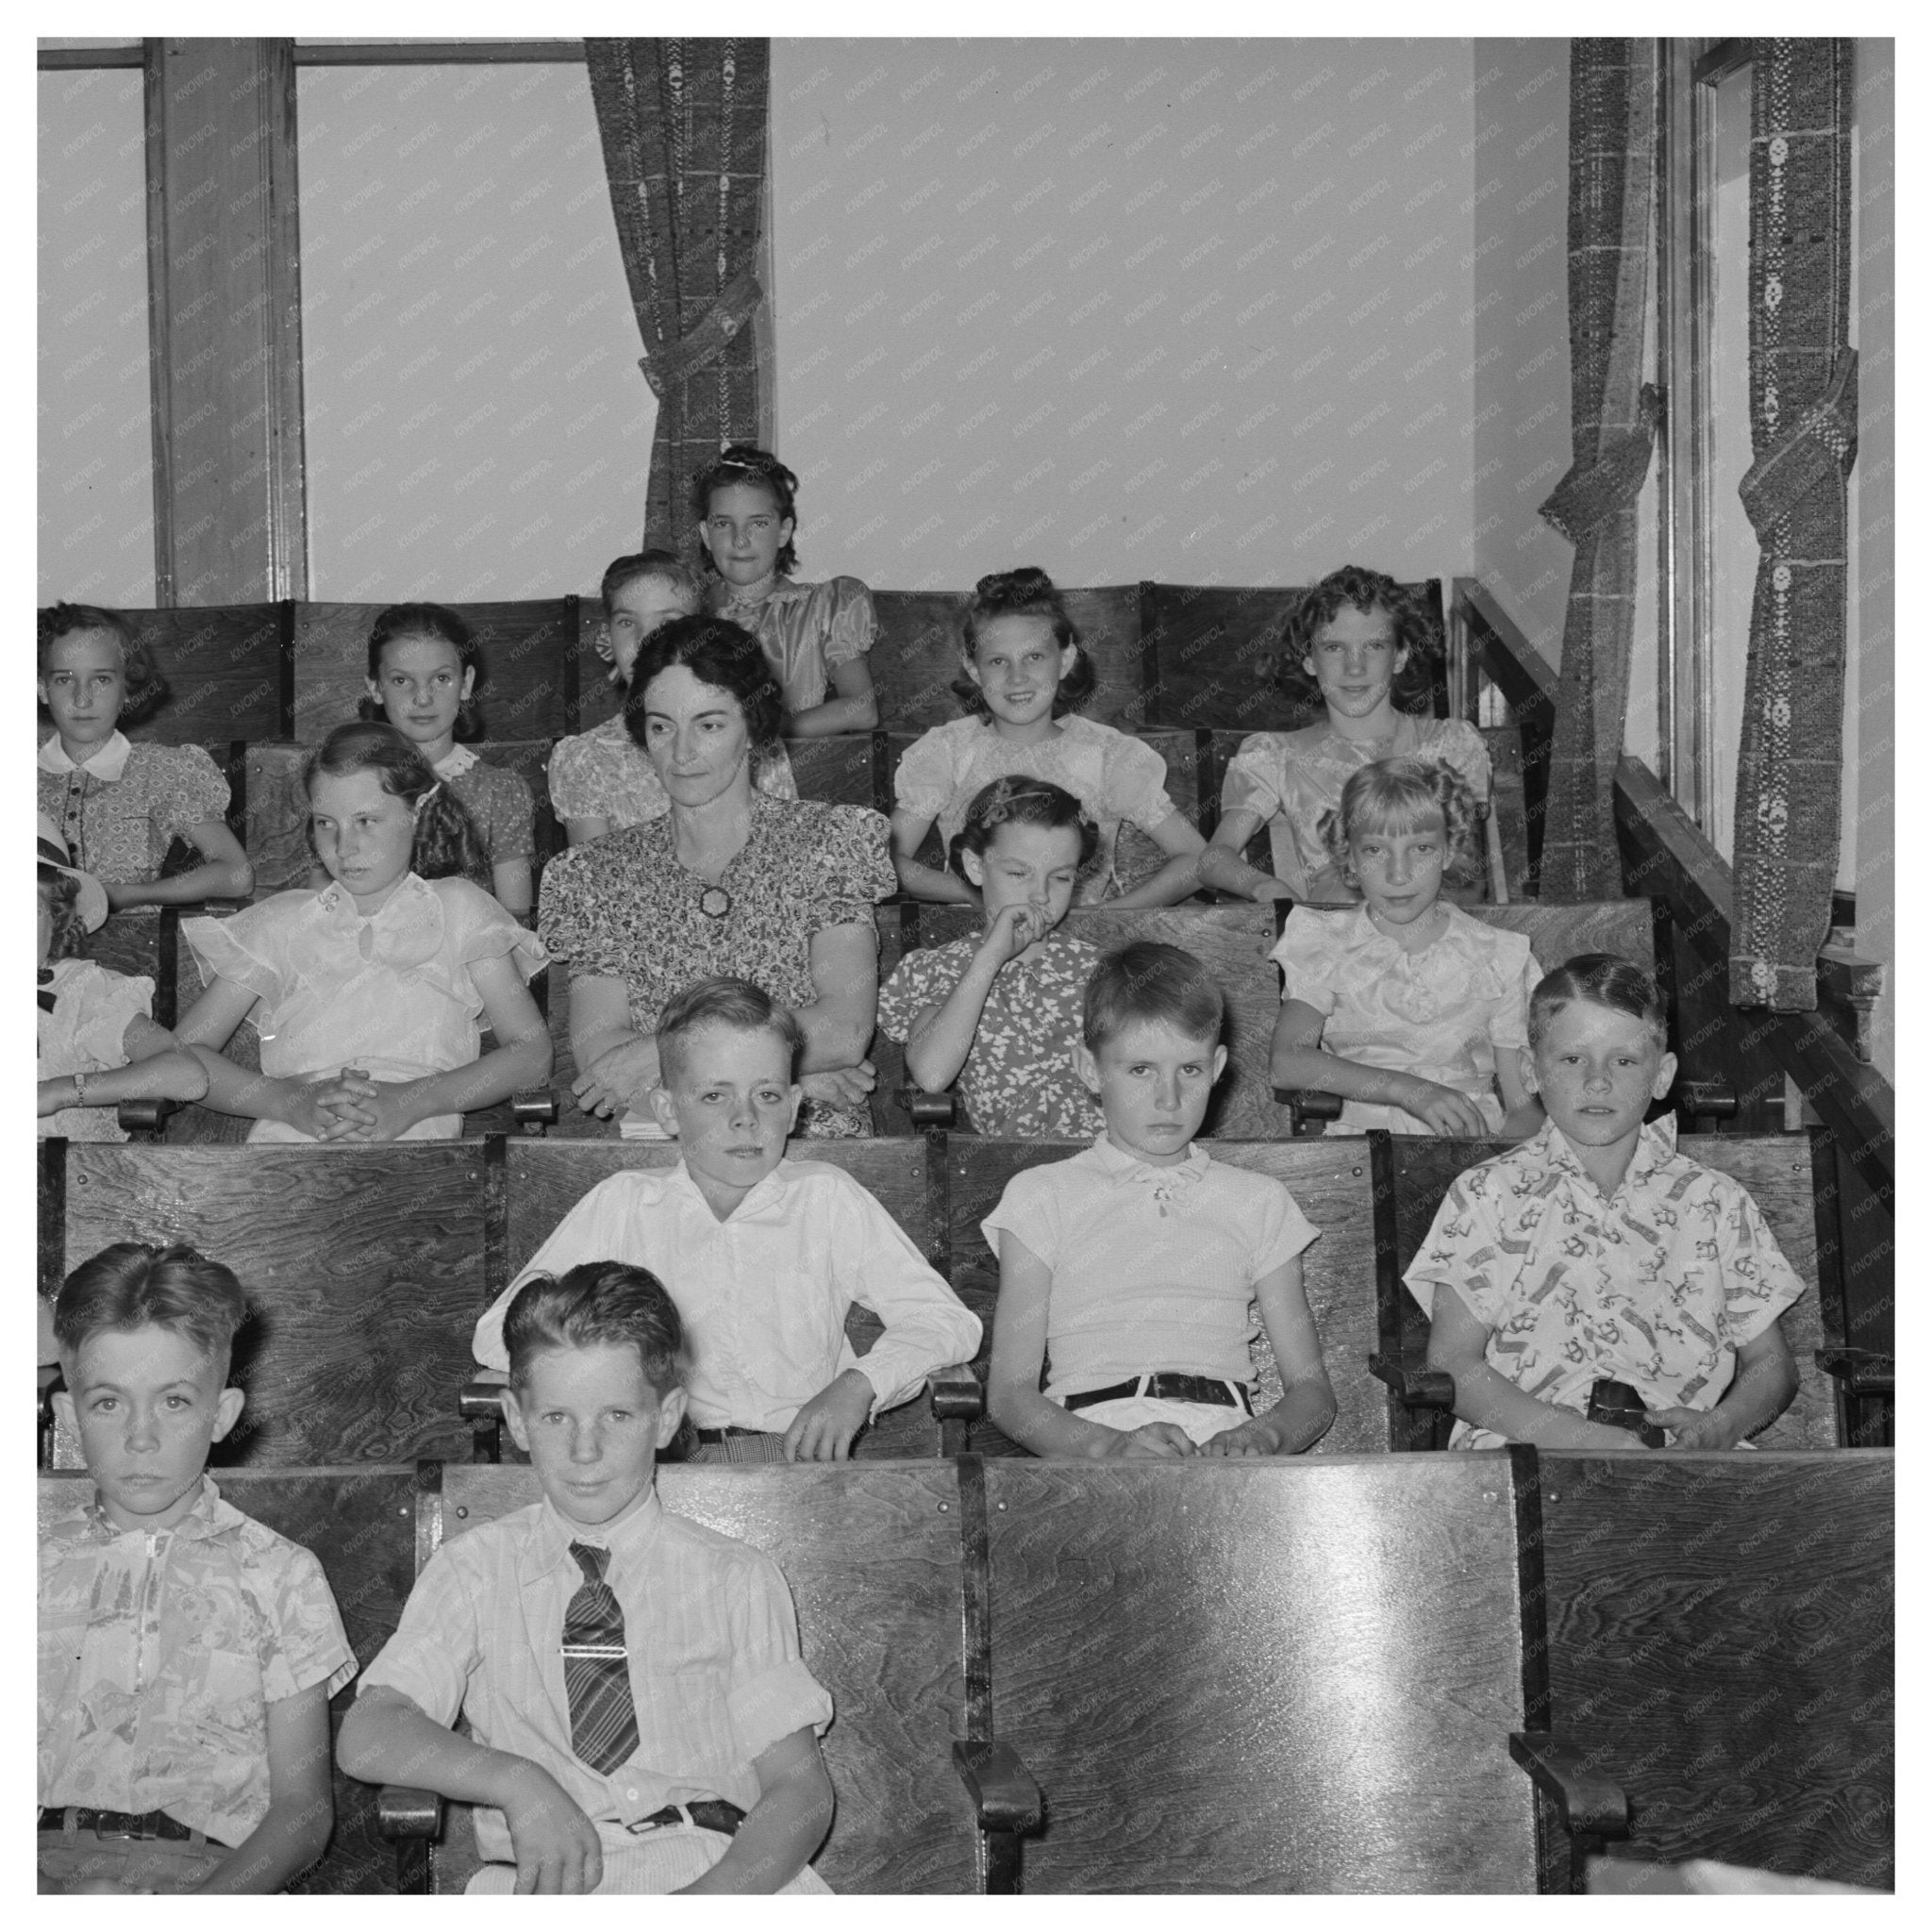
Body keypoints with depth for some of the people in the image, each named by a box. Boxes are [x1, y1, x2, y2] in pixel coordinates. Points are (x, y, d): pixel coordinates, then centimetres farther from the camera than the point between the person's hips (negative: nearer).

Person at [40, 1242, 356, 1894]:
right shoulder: (37, 1567, 16)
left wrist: (204, 1901, -14)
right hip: (45, 1862, 1)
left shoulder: (280, 1575, 11)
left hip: (209, 1871, -1)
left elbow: (302, 1811, 7)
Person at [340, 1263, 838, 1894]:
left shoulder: (737, 1580, 12)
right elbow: (368, 1739, 0)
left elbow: (800, 1787, 4)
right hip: (546, 1883, 0)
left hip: (723, 1873, 0)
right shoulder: (472, 1570, 13)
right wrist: (517, 1780, -19)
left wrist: (709, 1899, -16)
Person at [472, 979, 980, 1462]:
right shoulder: (622, 1203, 15)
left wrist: (859, 1384, -8)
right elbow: (497, 1338, 11)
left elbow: (947, 1323, 11)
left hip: (802, 1454, 0)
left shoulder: (826, 1198, 15)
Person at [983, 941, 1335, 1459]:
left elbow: (1312, 1389, 17)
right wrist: (1110, 1444, -15)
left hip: (1225, 1441, 2)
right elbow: (1009, 1391, 5)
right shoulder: (1041, 1196, 15)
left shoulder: (1257, 1201, 23)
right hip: (1087, 1446, -2)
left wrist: (1262, 1435, -8)